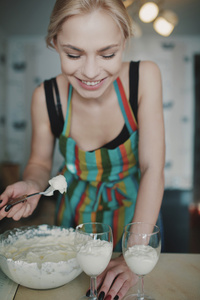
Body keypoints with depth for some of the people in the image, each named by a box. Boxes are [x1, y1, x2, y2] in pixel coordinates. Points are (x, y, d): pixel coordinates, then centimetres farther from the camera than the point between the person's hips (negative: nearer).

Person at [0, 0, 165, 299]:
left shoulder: (145, 77, -26)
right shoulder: (46, 97, -22)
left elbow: (152, 169, -24)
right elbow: (40, 162, -4)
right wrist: (31, 184, -28)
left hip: (135, 208, 0)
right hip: (76, 212, 1)